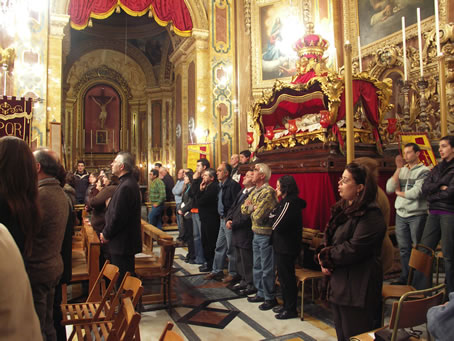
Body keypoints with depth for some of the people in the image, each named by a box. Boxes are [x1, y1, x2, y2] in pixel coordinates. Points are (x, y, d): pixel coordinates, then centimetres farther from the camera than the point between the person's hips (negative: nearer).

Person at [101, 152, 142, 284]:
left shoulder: (126, 186, -23)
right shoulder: (129, 182, 11)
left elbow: (118, 216, -23)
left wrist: (106, 234, -9)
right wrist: (107, 232, 13)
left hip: (122, 243, -10)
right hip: (127, 241, 10)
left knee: (122, 279, 2)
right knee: (127, 277, 19)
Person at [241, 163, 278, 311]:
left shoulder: (268, 192, -19)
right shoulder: (255, 191, 11)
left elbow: (258, 216, -24)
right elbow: (244, 209, 7)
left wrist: (251, 208, -5)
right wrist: (253, 207, -12)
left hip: (266, 235, -9)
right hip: (256, 233, 9)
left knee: (267, 268, 2)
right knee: (257, 266, 18)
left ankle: (270, 298, 16)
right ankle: (261, 293, 33)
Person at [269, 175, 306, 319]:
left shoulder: (289, 203, -20)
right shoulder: (287, 201, 12)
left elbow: (277, 225, -23)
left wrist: (273, 215, -6)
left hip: (286, 247, -10)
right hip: (282, 246, 10)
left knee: (286, 277, 2)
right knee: (284, 276, 19)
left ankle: (291, 309, 15)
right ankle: (287, 305, 32)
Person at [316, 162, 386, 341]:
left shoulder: (370, 215, -17)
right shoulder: (343, 209, 10)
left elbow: (354, 249, -24)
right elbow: (329, 240, 12)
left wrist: (325, 256, -11)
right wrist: (324, 260, -6)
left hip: (357, 288, -8)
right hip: (338, 284, 9)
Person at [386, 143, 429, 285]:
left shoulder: (424, 171, -5)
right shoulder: (402, 170, 12)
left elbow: (416, 193, -17)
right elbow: (389, 188, -1)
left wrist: (399, 193, 1)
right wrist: (398, 169, -4)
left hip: (417, 215, -5)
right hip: (401, 215, 5)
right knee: (404, 248, 10)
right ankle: (405, 277, 20)